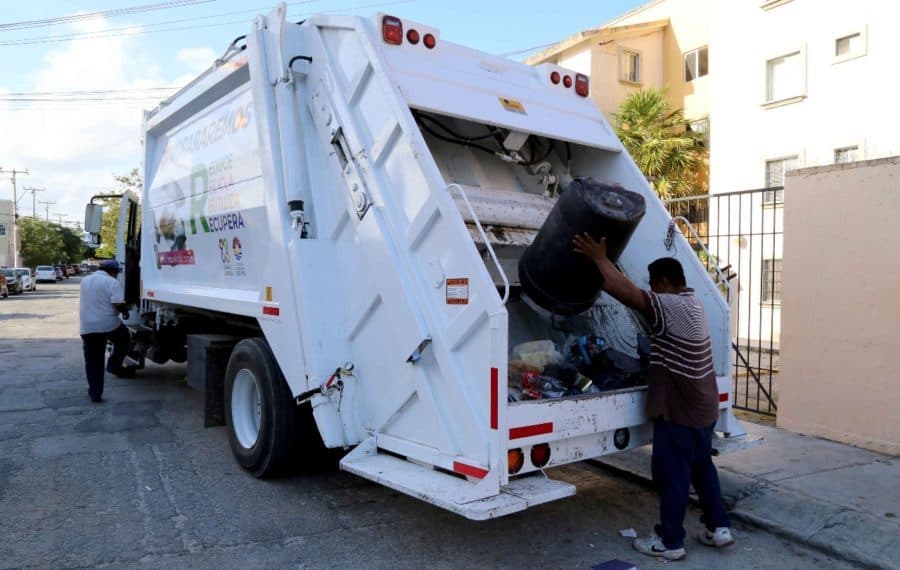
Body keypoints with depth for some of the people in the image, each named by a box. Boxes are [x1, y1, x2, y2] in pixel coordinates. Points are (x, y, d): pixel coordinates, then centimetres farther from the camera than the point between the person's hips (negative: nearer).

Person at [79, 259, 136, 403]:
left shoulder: (85, 280, 14)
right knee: (124, 339, 25)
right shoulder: (112, 282, -8)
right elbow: (118, 304, -18)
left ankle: (95, 394, 10)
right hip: (108, 324, -5)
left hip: (87, 327, 5)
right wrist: (125, 312, 1)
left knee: (92, 363, 9)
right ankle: (114, 365, 10)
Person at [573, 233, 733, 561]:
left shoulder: (670, 306, -21)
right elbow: (635, 296, 15)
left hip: (679, 410, -9)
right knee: (702, 468, 21)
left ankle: (670, 542, 15)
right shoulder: (690, 303, 9)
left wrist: (599, 258, -16)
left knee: (673, 476, 3)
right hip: (703, 407, 10)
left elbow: (623, 290, -29)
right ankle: (718, 528, 31)